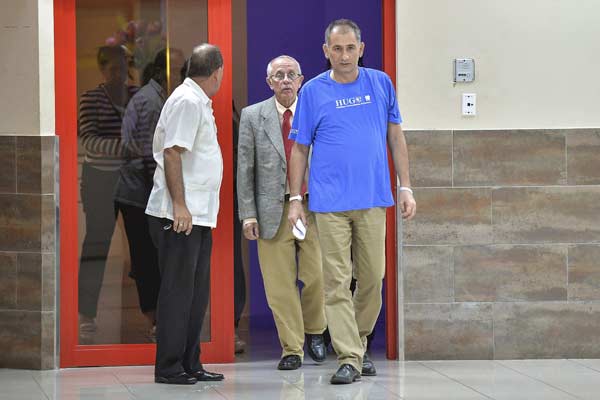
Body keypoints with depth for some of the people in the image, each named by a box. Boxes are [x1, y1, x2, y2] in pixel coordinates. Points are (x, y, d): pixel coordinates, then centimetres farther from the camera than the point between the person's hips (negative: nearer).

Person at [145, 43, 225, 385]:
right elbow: (171, 153, -20)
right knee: (178, 291, -6)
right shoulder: (187, 101, -14)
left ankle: (190, 365, 17)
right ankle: (169, 368, -1)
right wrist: (179, 205, -23)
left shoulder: (198, 101, 17)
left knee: (196, 292, 12)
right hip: (180, 215, -10)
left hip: (198, 215, 10)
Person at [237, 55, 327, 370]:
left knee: (316, 278, 0)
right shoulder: (253, 116, 4)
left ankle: (314, 332, 26)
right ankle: (292, 349, 11)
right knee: (280, 285, 1)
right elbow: (245, 168, 3)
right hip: (274, 211, 0)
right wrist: (248, 214, -3)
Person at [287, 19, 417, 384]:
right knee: (337, 282, -5)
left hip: (373, 200, 2)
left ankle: (359, 345, 25)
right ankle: (349, 359, -4)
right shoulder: (314, 91, 2)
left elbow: (396, 137, 12)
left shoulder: (380, 84, 8)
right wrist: (295, 199, 2)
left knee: (372, 279, 6)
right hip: (330, 203, -2)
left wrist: (406, 188, 7)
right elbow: (300, 149, 6)